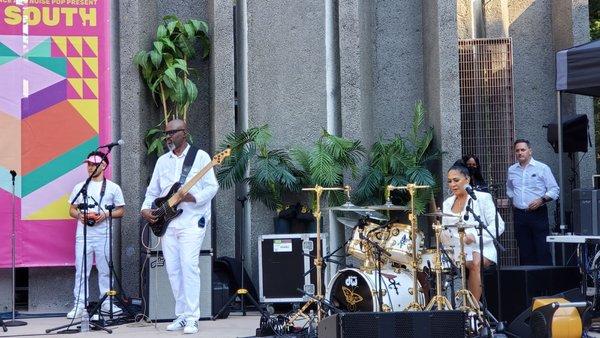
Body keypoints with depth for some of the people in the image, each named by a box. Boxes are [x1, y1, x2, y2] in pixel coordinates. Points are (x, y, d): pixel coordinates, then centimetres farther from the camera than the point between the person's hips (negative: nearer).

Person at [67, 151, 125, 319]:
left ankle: (106, 302, 13)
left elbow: (121, 211, 7)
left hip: (103, 234, -1)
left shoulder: (113, 187, 7)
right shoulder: (79, 187, 12)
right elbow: (72, 210, 15)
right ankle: (79, 304, 1)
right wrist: (80, 215, -7)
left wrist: (105, 214, -10)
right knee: (81, 270, -2)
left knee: (105, 270, 3)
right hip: (83, 234, 1)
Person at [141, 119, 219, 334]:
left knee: (189, 266, -14)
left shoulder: (200, 156, 1)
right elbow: (152, 191, 19)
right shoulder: (162, 161, 17)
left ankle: (191, 318, -13)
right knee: (173, 269, 4)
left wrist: (193, 197, -20)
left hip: (192, 221, -6)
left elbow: (212, 187, -5)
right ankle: (181, 315, 12)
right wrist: (145, 208, 1)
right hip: (167, 222, 6)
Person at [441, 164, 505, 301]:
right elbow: (446, 233, 18)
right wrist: (440, 231, -7)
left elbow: (498, 226, -7)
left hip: (481, 248, -5)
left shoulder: (482, 198, 1)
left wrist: (475, 237, -20)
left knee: (476, 262, -35)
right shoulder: (447, 203, 17)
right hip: (457, 249, 5)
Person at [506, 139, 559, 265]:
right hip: (519, 215, 4)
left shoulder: (542, 168, 0)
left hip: (537, 213, -4)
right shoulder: (511, 170, 13)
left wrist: (542, 200, -17)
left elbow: (554, 190, -2)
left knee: (542, 249, -9)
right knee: (524, 250, 5)